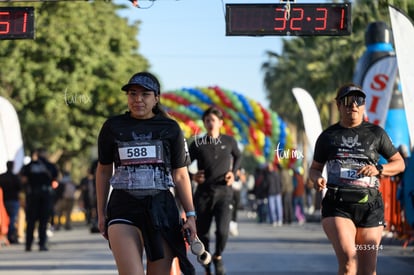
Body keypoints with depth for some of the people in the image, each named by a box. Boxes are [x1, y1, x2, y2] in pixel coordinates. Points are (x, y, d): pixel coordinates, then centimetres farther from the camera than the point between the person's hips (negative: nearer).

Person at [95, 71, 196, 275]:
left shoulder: (170, 129, 6)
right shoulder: (113, 127, 6)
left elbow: (180, 175, 9)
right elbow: (104, 171, 15)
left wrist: (190, 214, 1)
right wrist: (101, 213, 15)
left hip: (162, 209, 1)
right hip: (123, 208, -1)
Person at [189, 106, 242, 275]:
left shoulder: (229, 141, 3)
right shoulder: (197, 144, 0)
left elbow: (238, 156, 23)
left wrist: (233, 172, 8)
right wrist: (192, 176, -9)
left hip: (224, 193, -1)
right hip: (203, 193, 1)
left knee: (222, 231, -18)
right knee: (202, 232, 5)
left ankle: (218, 257, 13)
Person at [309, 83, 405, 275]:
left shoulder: (376, 133, 8)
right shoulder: (328, 136, 9)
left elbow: (399, 164, 13)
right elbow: (315, 168, 20)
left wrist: (378, 170, -8)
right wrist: (317, 179, -5)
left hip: (369, 207, 1)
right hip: (337, 206, -1)